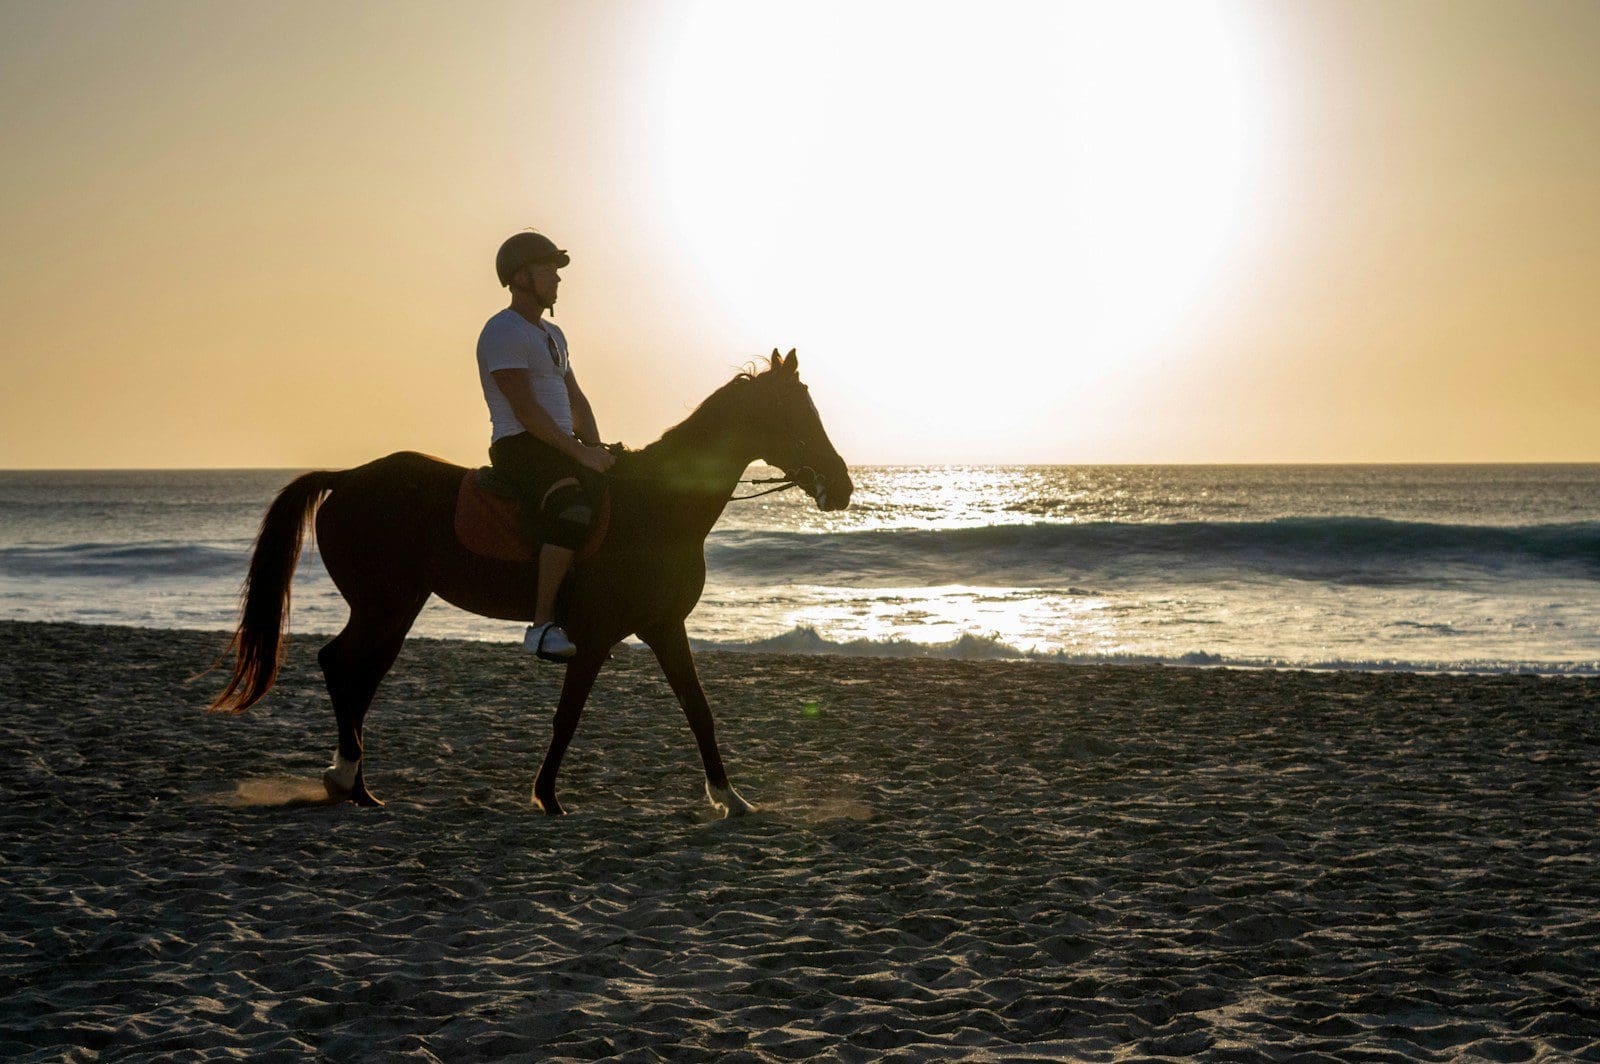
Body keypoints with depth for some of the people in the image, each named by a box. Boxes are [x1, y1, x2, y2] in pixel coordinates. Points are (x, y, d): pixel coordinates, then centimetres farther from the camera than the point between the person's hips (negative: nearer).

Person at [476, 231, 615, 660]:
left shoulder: (552, 335, 22)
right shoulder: (503, 332, -9)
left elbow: (576, 402, 22)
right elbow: (526, 410, -17)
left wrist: (596, 449, 4)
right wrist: (579, 452, -18)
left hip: (563, 448, 10)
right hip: (521, 447, -10)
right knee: (572, 515, -33)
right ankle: (542, 625, -32)